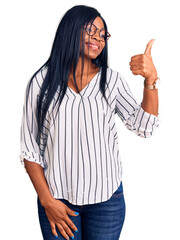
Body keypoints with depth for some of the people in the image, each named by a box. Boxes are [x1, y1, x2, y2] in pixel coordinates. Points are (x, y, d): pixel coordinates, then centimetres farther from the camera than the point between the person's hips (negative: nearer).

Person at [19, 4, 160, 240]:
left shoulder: (111, 80, 2)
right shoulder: (41, 81, -3)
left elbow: (144, 127, -4)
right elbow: (30, 148, -1)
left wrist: (151, 79, -16)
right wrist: (47, 200, -5)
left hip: (106, 198, 2)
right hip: (57, 197, -1)